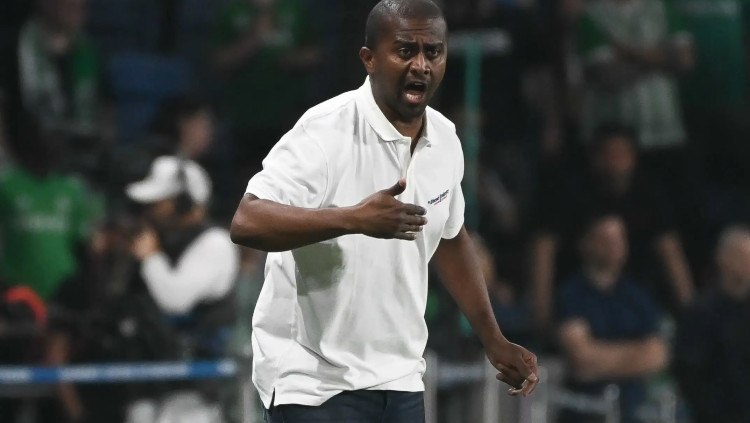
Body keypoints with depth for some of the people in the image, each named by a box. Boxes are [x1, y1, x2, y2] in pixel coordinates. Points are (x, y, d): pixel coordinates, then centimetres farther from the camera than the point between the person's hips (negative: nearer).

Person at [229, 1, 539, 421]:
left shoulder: (445, 139, 5)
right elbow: (247, 222, -27)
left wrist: (494, 341, 20)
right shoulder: (327, 132, -17)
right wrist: (355, 219, -38)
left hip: (401, 383, 6)